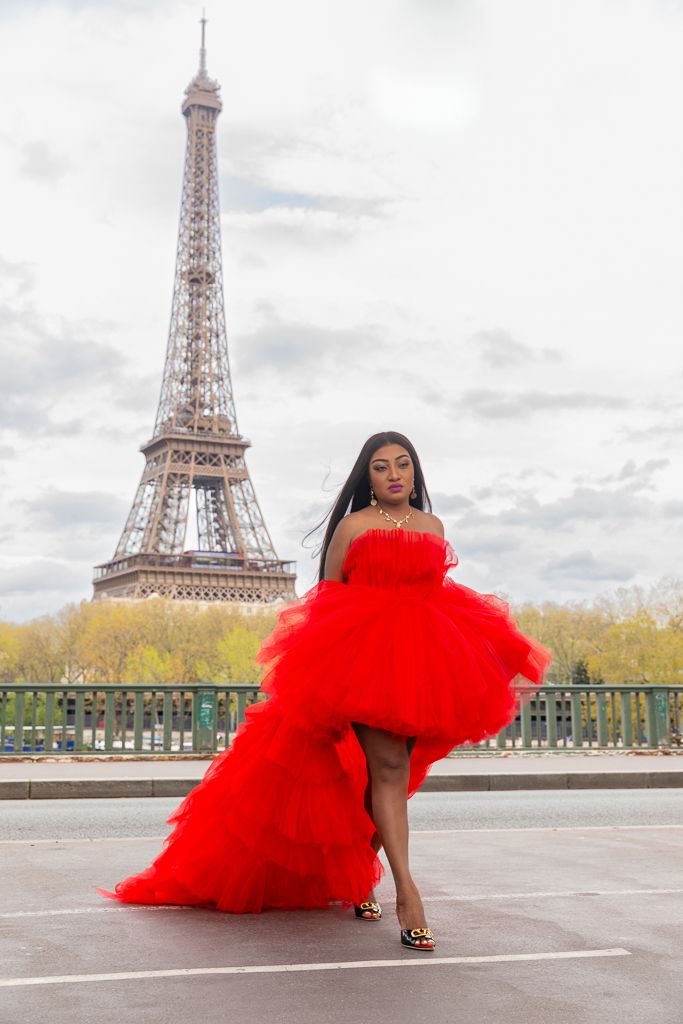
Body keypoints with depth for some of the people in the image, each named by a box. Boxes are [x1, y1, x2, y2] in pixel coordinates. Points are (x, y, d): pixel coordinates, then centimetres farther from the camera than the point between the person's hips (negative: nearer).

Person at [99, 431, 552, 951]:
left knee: (393, 770, 8)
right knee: (387, 765, -15)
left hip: (421, 658, 5)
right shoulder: (352, 527, 3)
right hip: (361, 655, -4)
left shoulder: (433, 527, 14)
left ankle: (358, 870, 27)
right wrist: (323, 660, 0)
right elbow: (326, 599, 6)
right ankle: (407, 894, -16)